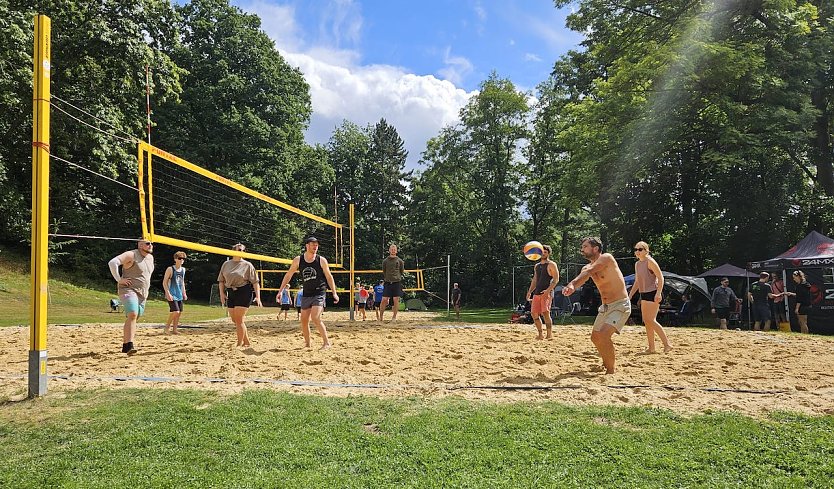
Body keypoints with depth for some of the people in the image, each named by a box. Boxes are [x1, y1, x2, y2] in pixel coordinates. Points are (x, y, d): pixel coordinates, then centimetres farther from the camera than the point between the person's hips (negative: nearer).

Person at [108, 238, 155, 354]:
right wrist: (119, 279, -21)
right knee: (132, 315, -24)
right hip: (129, 290, -8)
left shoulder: (150, 257, 14)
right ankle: (129, 345, -28)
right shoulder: (131, 255, -11)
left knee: (133, 318, 13)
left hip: (143, 293, 8)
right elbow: (112, 263, -20)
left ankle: (125, 344, 27)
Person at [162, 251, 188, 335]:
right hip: (172, 295, -7)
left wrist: (184, 293, 17)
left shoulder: (183, 269, 12)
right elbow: (164, 282, -9)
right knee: (175, 312, -14)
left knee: (179, 313, 7)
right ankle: (167, 327, 4)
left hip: (179, 295, 7)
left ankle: (174, 330, 17)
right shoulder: (170, 269, -9)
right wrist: (168, 293, -17)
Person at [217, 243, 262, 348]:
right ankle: (247, 343, 20)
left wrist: (258, 297, -10)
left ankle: (240, 344, 2)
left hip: (244, 293, -5)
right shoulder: (226, 264, 10)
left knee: (239, 319, -9)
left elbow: (255, 282, -3)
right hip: (231, 294, 5)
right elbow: (221, 280, 14)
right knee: (235, 320, 8)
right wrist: (222, 293, 1)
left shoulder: (247, 265, -1)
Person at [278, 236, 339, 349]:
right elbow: (288, 275, 10)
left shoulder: (321, 260, -5)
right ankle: (307, 344, 23)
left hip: (319, 293, -4)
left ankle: (326, 343, -10)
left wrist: (334, 293, 0)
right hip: (306, 294, 4)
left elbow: (329, 277, 3)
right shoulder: (298, 260, 1)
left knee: (315, 318, -19)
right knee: (304, 320, 7)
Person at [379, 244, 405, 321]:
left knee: (396, 300, -2)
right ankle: (381, 316, 9)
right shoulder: (385, 261, 8)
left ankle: (394, 317, 8)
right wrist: (384, 280, 8)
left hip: (397, 282, 0)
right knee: (384, 299, -3)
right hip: (387, 283, 0)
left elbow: (402, 272, 13)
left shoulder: (400, 261, 7)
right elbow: (383, 272, 14)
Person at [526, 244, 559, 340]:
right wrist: (529, 291, 14)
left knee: (545, 313, -16)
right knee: (534, 314, 2)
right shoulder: (537, 266, 19)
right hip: (537, 293, 7)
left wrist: (548, 290, -20)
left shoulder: (551, 265, -1)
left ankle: (550, 334, -9)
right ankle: (540, 335, 12)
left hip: (546, 293, -7)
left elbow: (556, 279, -8)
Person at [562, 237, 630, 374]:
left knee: (604, 335, -24)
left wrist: (572, 284, -43)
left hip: (620, 305, -9)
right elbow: (581, 277, -14)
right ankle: (607, 361, 38)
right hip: (605, 306, 9)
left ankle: (610, 371, -12)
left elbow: (588, 272, -29)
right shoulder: (587, 267, 8)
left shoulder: (606, 258, -13)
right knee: (595, 337, 13)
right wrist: (571, 285, -38)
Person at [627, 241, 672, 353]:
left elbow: (660, 277, -15)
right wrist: (630, 296, 18)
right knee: (646, 321, 6)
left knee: (651, 320, -12)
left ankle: (667, 344, -3)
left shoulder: (650, 261, -10)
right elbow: (637, 282, 22)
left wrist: (658, 293, -25)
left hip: (653, 294, -9)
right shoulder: (637, 264, 15)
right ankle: (651, 348, 12)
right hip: (644, 294, 9)